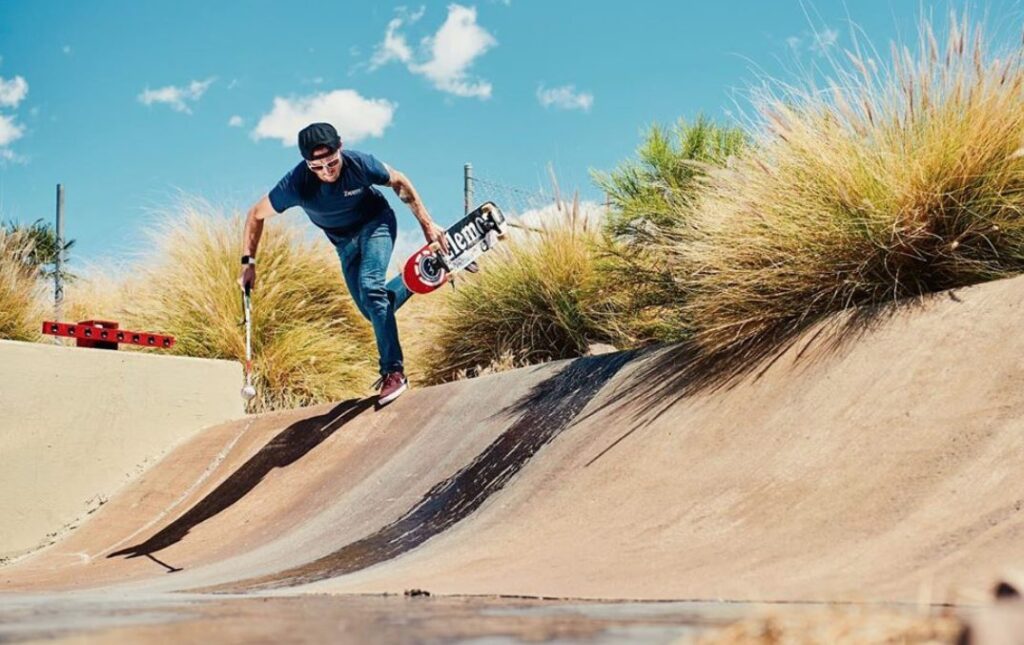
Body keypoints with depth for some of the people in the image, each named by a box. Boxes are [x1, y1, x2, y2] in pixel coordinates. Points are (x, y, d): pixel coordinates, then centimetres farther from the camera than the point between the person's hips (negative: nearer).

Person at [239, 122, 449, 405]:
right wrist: (248, 262, -17)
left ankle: (393, 371, -22)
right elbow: (256, 215, -15)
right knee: (374, 311, 4)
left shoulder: (359, 163, -31)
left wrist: (427, 225, -10)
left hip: (375, 223, -3)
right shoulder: (296, 185, -31)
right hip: (344, 241, 3)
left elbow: (399, 182, -12)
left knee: (370, 286, -27)